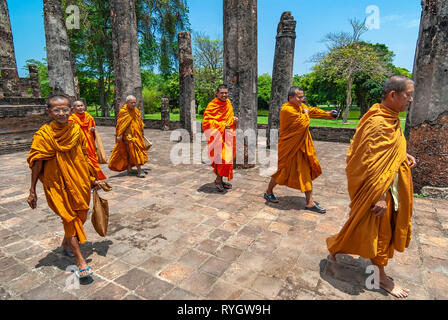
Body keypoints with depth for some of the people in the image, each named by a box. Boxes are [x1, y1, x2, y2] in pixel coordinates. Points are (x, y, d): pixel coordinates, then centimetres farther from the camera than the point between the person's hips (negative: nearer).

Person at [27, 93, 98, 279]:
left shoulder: (76, 130, 0)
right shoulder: (44, 135, -11)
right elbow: (37, 164, -7)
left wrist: (92, 178, 12)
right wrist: (32, 191, -5)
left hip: (79, 181, 5)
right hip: (57, 184, -4)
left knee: (79, 214, 15)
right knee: (69, 217, -3)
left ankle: (66, 244, 42)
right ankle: (80, 261, 3)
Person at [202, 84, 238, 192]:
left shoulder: (228, 103, 10)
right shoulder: (212, 105, -12)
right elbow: (206, 122, -17)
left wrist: (234, 119, 2)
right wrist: (222, 125, -20)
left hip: (228, 135, 7)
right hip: (218, 136, -7)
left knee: (227, 158, 10)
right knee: (222, 157, -11)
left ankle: (220, 180, 23)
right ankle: (218, 179, 9)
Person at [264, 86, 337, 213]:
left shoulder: (301, 106, 8)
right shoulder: (287, 109, -21)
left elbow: (313, 110, 25)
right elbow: (303, 123, -25)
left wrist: (328, 114, 22)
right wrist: (306, 114, -6)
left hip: (301, 146, 8)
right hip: (289, 147, -8)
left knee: (306, 172, 7)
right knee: (284, 171, 4)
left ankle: (309, 203, 15)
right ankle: (268, 192, 29)